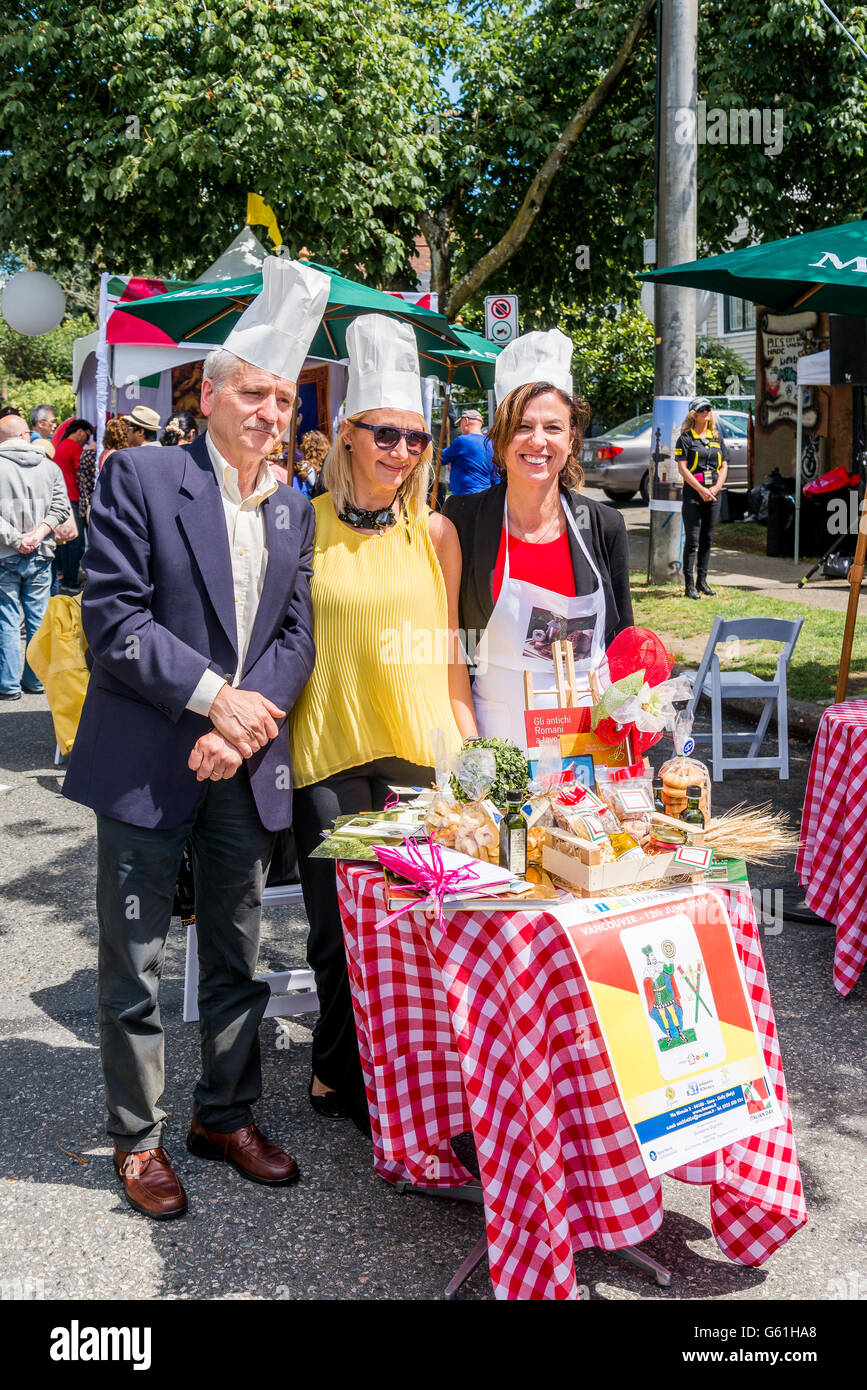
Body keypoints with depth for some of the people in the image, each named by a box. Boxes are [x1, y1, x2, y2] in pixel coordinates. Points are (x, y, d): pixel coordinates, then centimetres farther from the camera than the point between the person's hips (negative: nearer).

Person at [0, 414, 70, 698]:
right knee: (38, 620, 11)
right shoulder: (50, 467, 5)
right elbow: (60, 507, -1)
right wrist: (37, 535, -7)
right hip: (40, 557, 2)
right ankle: (36, 680, 18)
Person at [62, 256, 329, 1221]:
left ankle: (226, 1116, 33)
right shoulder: (139, 478, -7)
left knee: (237, 959, 15)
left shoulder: (292, 508, 9)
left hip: (246, 767, 5)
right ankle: (137, 1139, 25)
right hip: (145, 763, -4)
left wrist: (248, 725, -10)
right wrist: (213, 695, -17)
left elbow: (297, 634, 6)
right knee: (135, 965, 7)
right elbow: (111, 616, -13)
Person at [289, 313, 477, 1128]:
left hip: (422, 743, 2)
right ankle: (344, 1076, 24)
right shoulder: (304, 526, 1)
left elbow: (450, 648, 13)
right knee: (342, 923, 2)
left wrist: (470, 738, 9)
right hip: (330, 748, -2)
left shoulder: (435, 531, 8)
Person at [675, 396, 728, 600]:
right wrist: (701, 489, -16)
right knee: (692, 539, -7)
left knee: (707, 539, 8)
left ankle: (702, 581, 16)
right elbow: (682, 468, -8)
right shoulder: (686, 438, -1)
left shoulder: (717, 438, 14)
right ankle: (689, 584, -4)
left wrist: (716, 487, -5)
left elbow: (724, 466, 13)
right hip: (693, 493, -5)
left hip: (713, 494, 5)